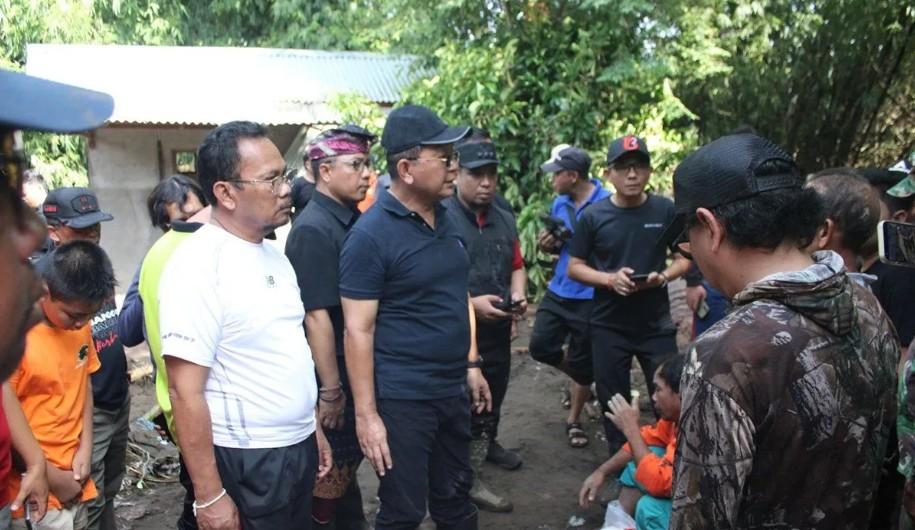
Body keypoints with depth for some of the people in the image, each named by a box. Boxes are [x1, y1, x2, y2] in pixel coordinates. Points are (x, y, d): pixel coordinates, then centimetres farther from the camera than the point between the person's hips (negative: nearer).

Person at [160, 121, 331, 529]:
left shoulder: (274, 256, 6)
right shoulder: (198, 265, -19)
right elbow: (185, 392, -20)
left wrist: (311, 428, 16)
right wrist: (209, 497, -19)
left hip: (297, 449, 8)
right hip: (245, 463, -8)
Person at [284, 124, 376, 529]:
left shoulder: (352, 220, 5)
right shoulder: (313, 230, -20)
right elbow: (317, 317, -22)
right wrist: (330, 390, -20)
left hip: (356, 366, 8)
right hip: (331, 372, -8)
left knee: (349, 457, 22)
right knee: (332, 467, 7)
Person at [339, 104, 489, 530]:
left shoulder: (445, 219, 7)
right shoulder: (371, 234, -16)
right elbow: (358, 330, -16)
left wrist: (470, 365, 14)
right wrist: (366, 414, -16)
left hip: (452, 389, 7)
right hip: (402, 398, -7)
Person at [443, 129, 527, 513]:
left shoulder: (504, 219, 6)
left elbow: (516, 267, 16)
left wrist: (519, 295, -4)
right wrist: (471, 303, -26)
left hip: (499, 331, 8)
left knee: (494, 398, 26)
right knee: (466, 405, 6)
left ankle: (488, 444, 51)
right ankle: (471, 480, 22)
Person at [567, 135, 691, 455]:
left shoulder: (666, 210, -4)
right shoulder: (593, 216, -5)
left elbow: (684, 258, 4)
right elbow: (574, 267, 0)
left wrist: (663, 276, -17)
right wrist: (610, 278, -17)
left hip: (657, 324, 0)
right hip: (608, 326, 1)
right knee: (613, 402, 12)